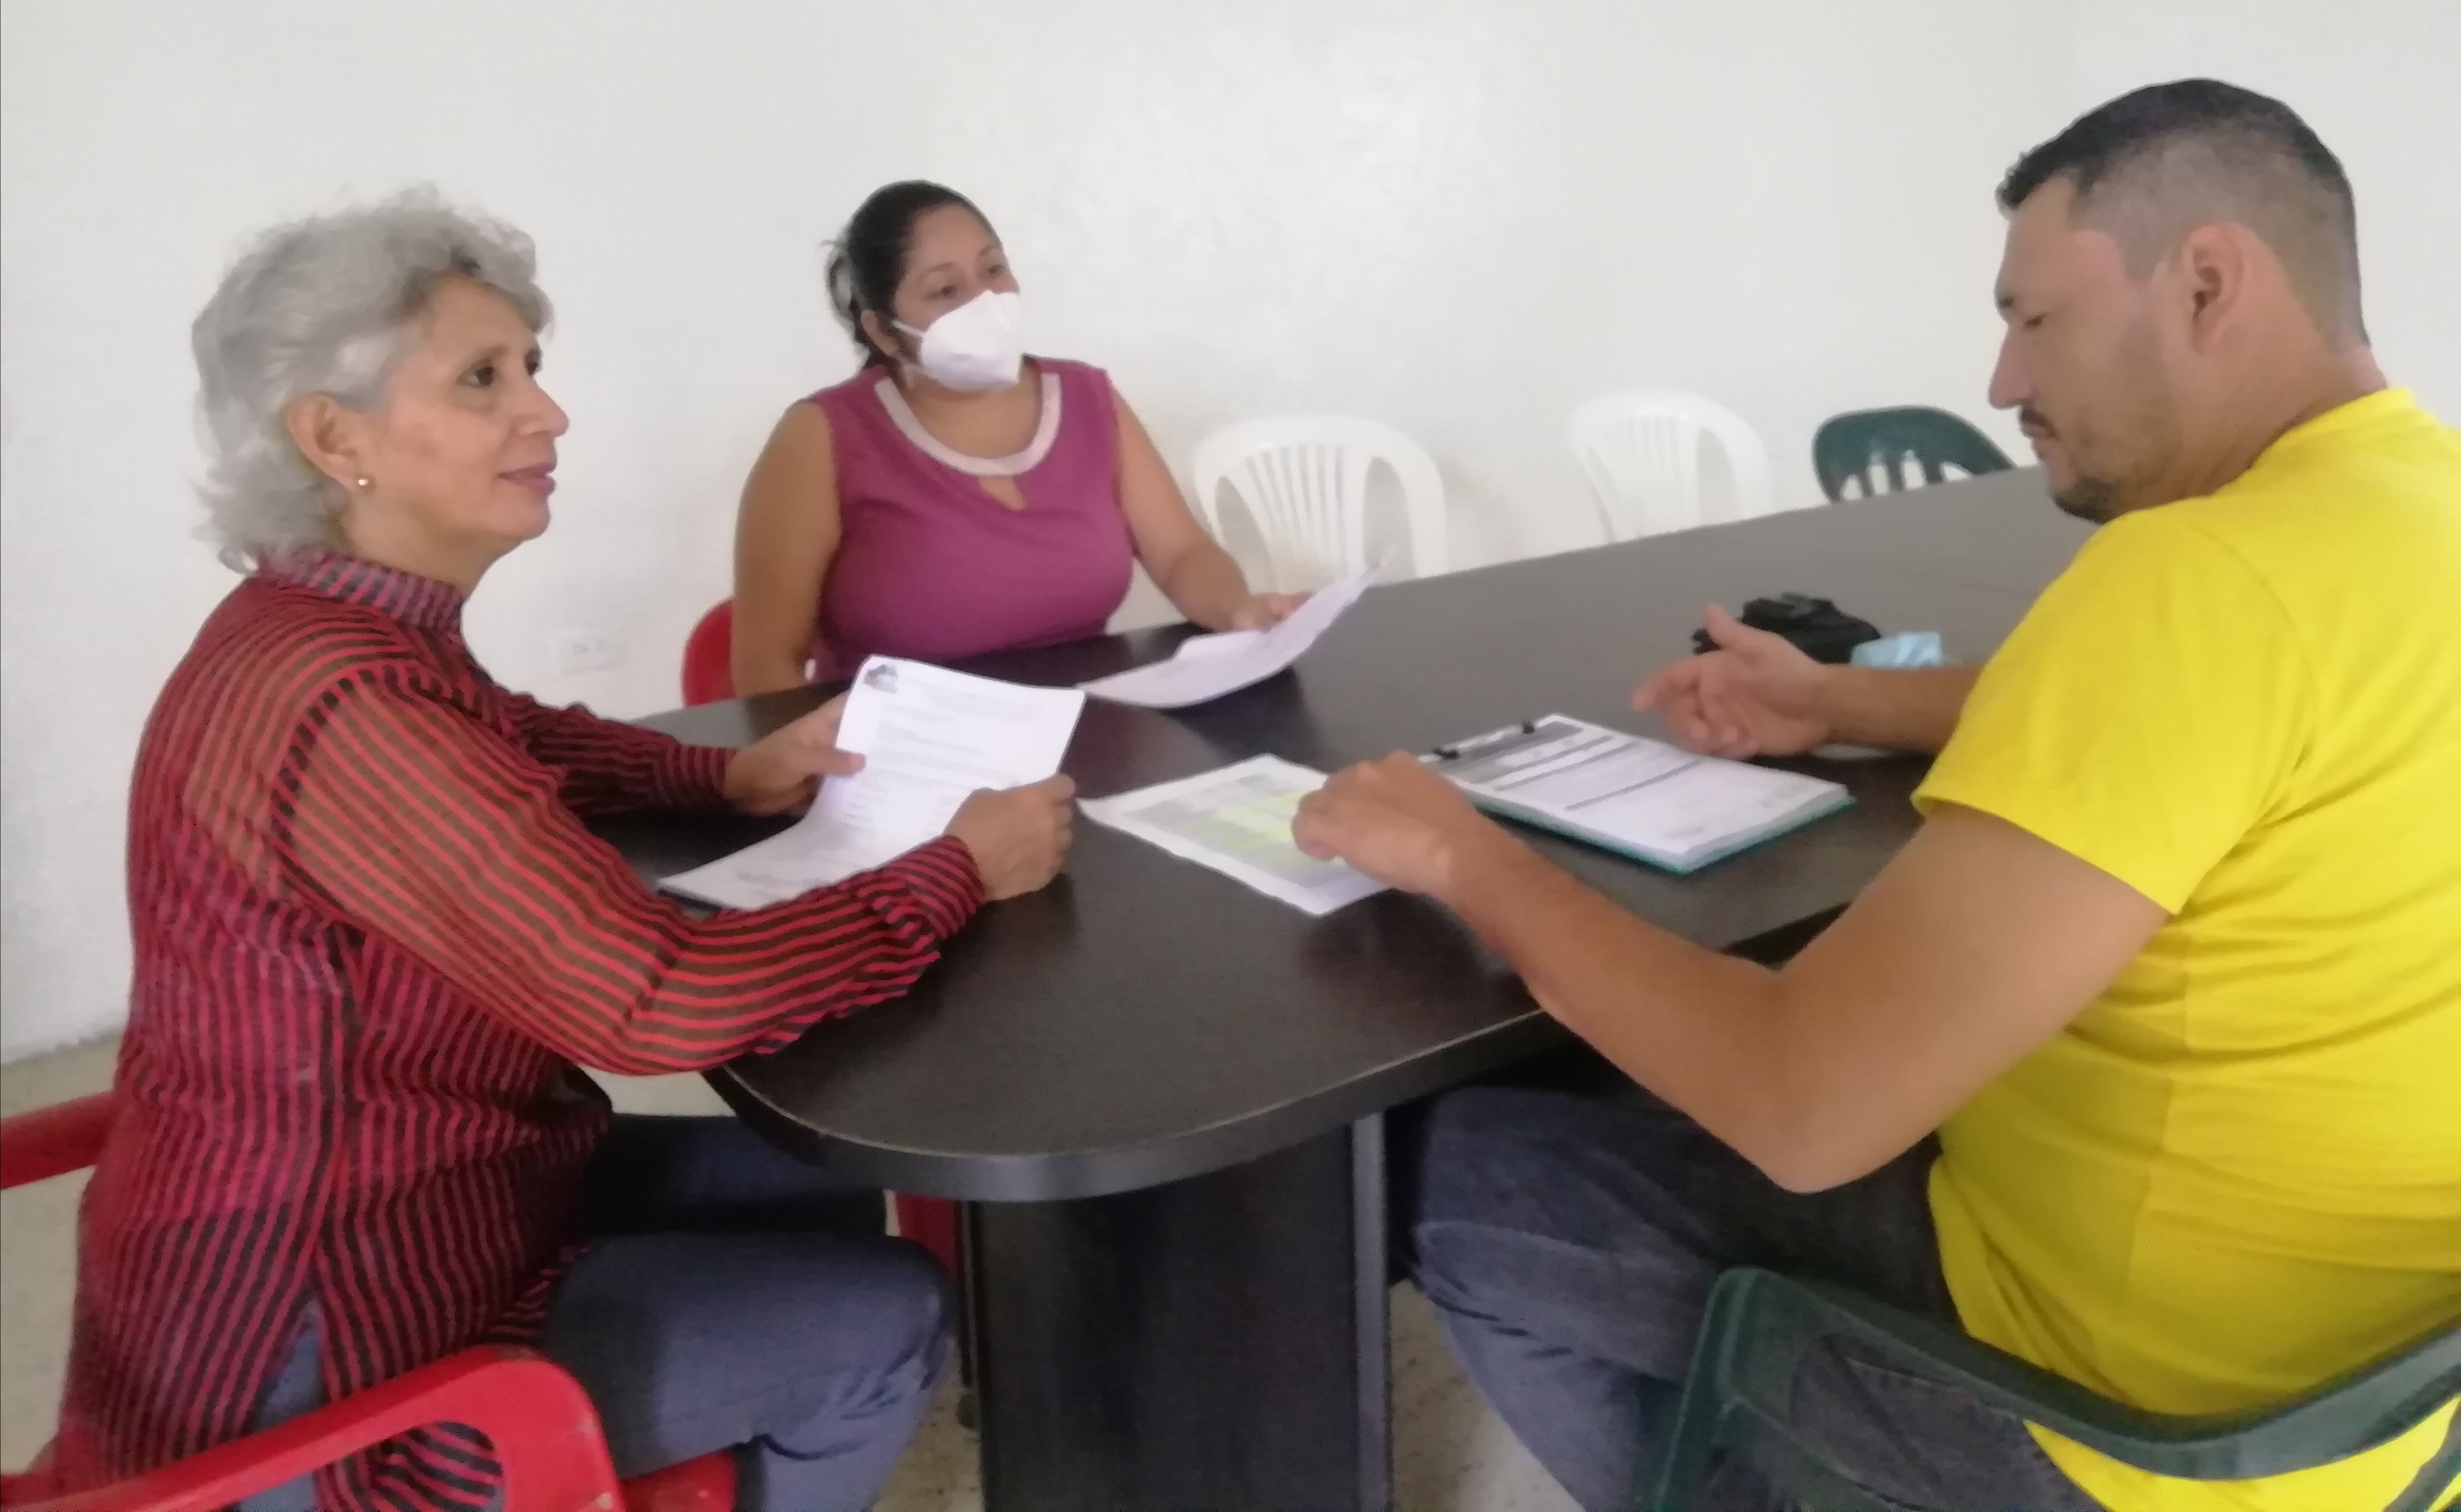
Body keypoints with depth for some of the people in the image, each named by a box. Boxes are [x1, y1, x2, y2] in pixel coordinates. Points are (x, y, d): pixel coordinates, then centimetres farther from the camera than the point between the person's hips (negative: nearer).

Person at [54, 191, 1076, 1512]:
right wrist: (961, 868, -21)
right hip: (309, 1358, -9)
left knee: (816, 1195, 15)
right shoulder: (342, 700, -31)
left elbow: (511, 743, 20)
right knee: (881, 1321, -3)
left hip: (357, 1209, 9)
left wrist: (731, 777, 3)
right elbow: (660, 1002, -33)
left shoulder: (350, 623, 0)